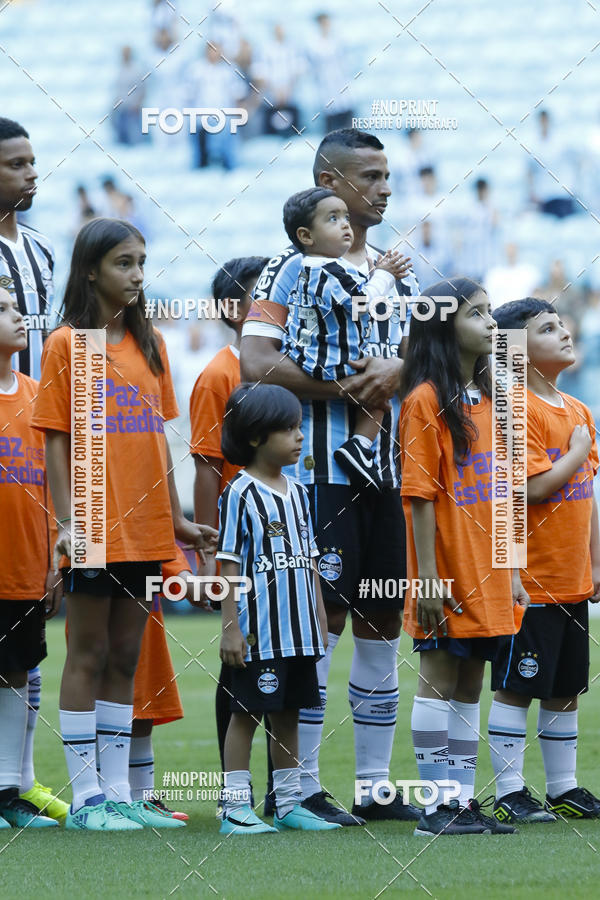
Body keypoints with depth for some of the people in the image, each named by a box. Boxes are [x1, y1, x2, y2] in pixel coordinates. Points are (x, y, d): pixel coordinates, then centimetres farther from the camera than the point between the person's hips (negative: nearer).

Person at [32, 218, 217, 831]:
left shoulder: (149, 344, 12)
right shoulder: (67, 343, -4)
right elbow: (56, 440, -7)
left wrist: (175, 517, 12)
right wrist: (67, 521, -14)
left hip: (144, 527, 5)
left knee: (125, 657, 9)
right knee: (88, 655, -1)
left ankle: (117, 792, 13)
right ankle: (85, 797, 2)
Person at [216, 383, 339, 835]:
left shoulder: (297, 492, 12)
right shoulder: (240, 494, -9)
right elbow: (230, 565, -10)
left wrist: (320, 618, 15)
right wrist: (230, 627, -13)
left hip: (299, 630, 7)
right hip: (259, 629, -7)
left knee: (288, 713, 12)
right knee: (246, 712, -3)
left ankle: (289, 803, 19)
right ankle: (235, 807, 1)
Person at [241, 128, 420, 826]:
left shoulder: (398, 275, 17)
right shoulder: (293, 269, -4)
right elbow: (257, 363, -15)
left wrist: (397, 370, -9)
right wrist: (345, 386, -15)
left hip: (388, 473, 7)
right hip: (320, 473, -7)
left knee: (381, 624, 8)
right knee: (321, 621, -8)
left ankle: (376, 786, 13)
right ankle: (302, 790, -3)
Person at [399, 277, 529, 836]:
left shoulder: (487, 400, 14)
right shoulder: (426, 401, -10)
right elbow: (420, 494, -13)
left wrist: (510, 572, 14)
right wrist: (427, 575, -17)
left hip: (484, 579, 7)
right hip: (446, 579, -7)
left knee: (469, 688, 10)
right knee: (439, 682, -3)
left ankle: (463, 802, 13)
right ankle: (437, 807, 0)